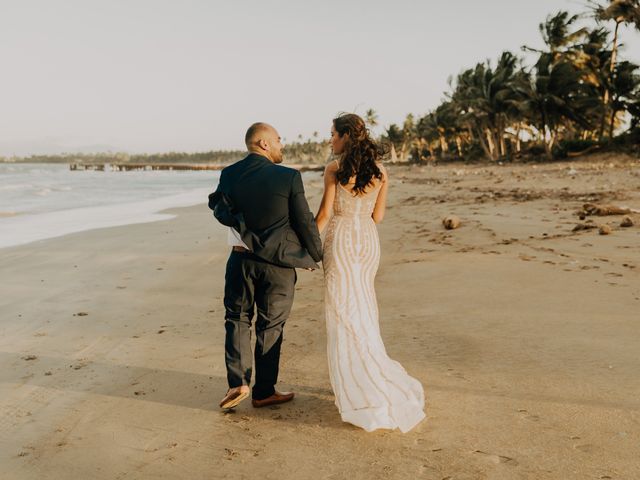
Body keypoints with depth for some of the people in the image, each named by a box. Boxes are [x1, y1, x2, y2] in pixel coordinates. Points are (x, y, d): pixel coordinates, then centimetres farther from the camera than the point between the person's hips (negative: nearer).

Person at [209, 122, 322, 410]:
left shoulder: (230, 174, -1)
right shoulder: (289, 177, -12)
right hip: (278, 264, -2)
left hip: (241, 260, 3)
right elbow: (304, 221, -8)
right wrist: (316, 255, 5)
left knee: (237, 319, 17)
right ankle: (264, 392, 21)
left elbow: (221, 210, -8)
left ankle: (237, 383, 6)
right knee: (270, 326, 10)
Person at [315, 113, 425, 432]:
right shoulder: (380, 171, 5)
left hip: (340, 239, -5)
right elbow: (377, 216, 8)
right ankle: (361, 383, 24)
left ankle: (369, 396, 4)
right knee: (362, 312, 15)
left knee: (345, 313, 1)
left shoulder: (334, 168, -10)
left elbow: (325, 213, -10)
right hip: (368, 240, 6)